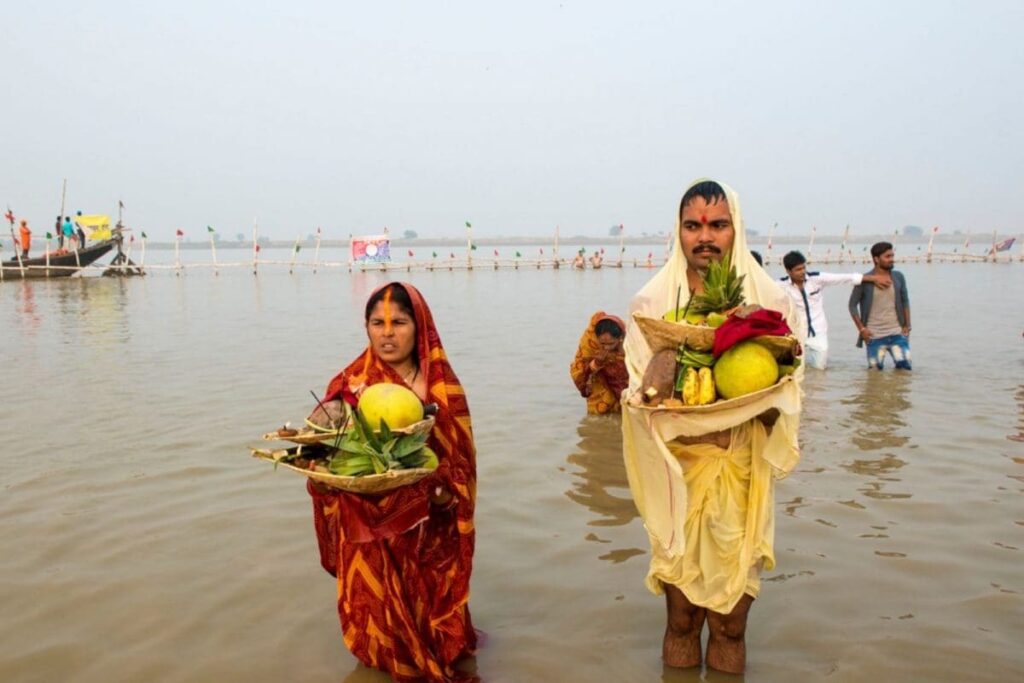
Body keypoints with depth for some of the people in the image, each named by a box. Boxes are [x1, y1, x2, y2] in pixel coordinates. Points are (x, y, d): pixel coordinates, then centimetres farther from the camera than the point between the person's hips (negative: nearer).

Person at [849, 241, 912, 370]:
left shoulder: (898, 277, 3)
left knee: (905, 367, -3)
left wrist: (907, 325, 5)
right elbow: (853, 305, -2)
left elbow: (905, 301, 11)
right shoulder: (865, 280, -7)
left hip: (897, 333, 2)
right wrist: (861, 328, -7)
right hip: (874, 336, -2)